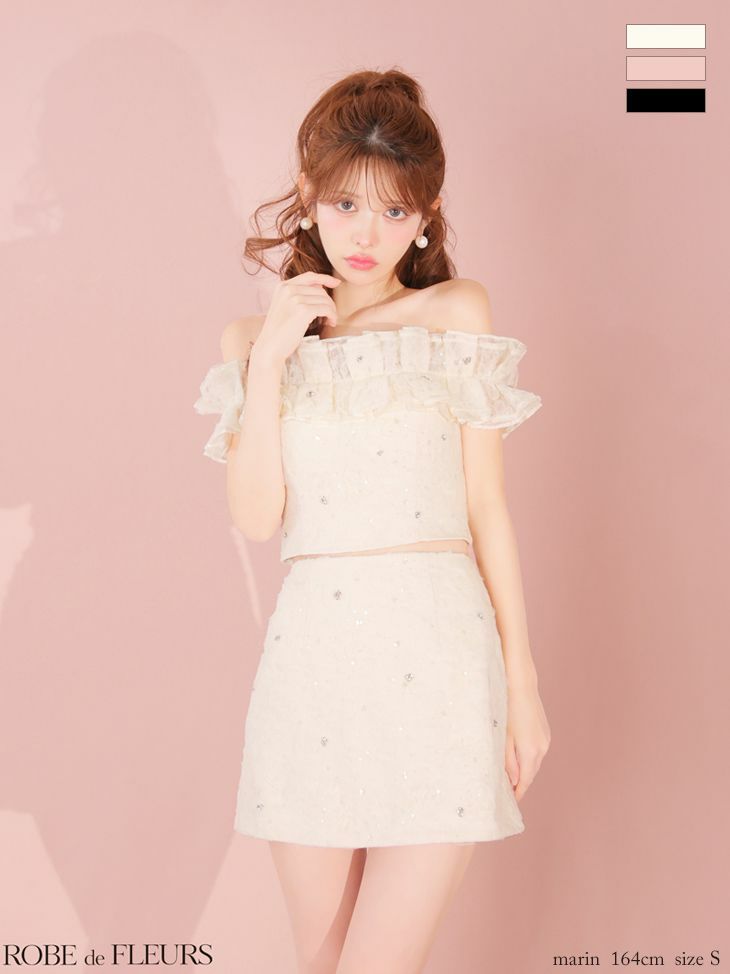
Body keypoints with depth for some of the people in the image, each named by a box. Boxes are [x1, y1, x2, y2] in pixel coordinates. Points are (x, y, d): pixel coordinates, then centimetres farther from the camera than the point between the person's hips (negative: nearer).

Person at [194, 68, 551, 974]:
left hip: (434, 655, -2)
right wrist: (269, 357, -5)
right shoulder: (256, 336, 13)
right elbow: (256, 517, 1)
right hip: (309, 652, 2)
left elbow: (487, 504, 6)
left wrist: (522, 680, 4)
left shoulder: (456, 312, 8)